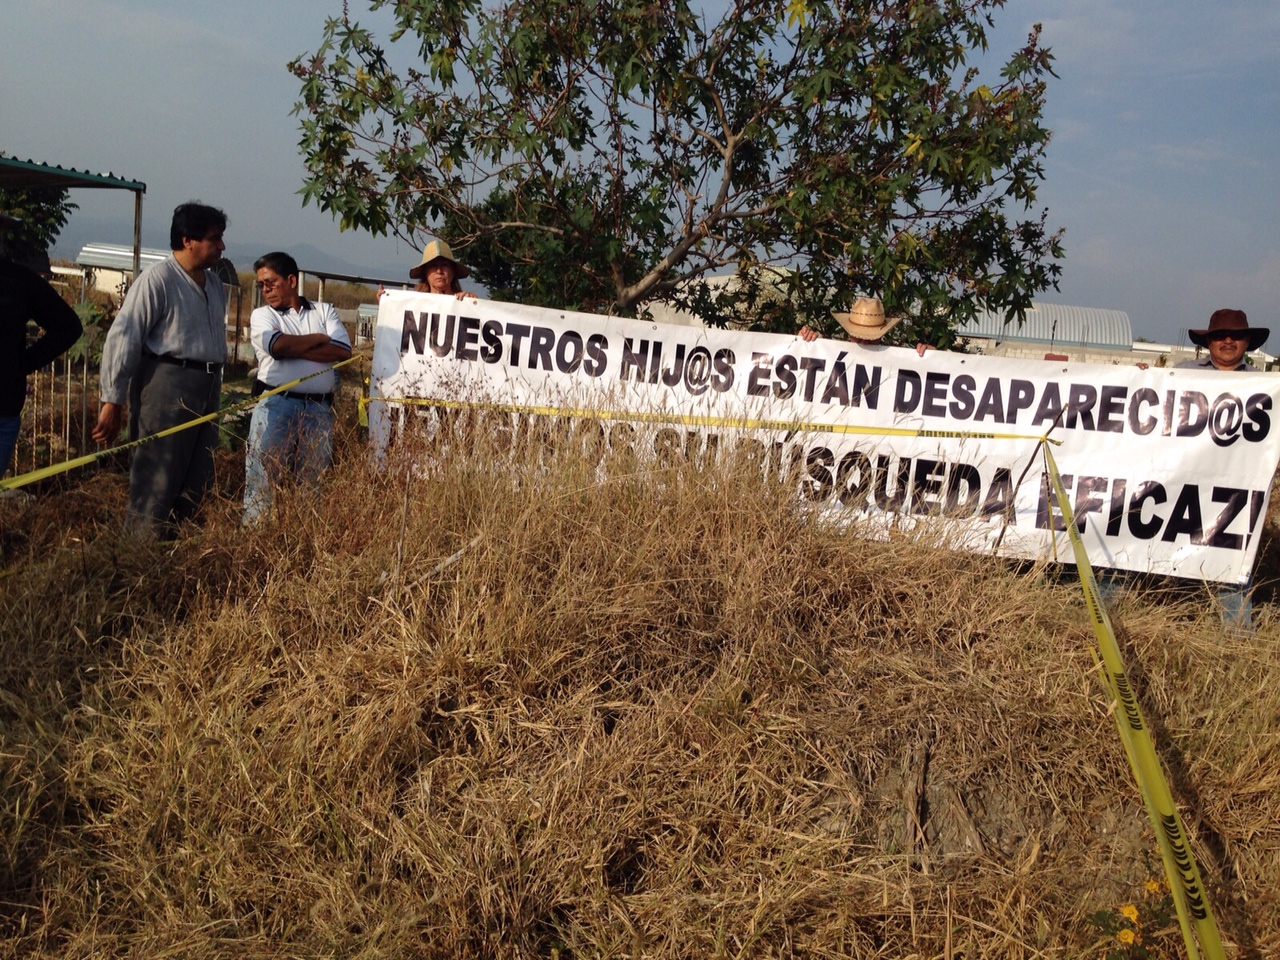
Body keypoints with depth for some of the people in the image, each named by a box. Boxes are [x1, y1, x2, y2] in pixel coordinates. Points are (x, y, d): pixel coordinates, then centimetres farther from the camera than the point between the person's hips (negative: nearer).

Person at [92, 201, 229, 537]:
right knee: (157, 483, -5)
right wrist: (112, 401, -13)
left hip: (207, 388, 8)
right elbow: (122, 339, -11)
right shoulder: (158, 280, -9)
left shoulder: (215, 283, 15)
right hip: (167, 385, -8)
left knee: (197, 484, 11)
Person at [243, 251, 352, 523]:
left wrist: (293, 347, -5)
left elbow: (343, 351, -3)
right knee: (262, 480, -4)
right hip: (276, 404, -1)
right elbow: (277, 345, -10)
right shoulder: (262, 315, 12)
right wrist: (320, 338, -1)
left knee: (313, 483, 5)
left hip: (319, 409, 1)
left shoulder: (324, 311, 15)